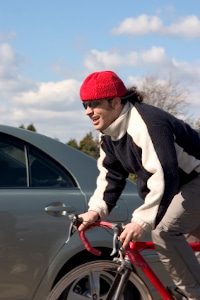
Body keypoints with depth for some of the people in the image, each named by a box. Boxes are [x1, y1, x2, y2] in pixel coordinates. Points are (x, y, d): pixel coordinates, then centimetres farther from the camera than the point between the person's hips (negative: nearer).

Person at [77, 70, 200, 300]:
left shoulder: (145, 123, -34)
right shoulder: (109, 133, -3)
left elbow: (163, 175, -42)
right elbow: (111, 175, 0)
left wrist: (143, 221, -47)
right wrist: (96, 209, -16)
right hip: (177, 184, 10)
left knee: (164, 231, -22)